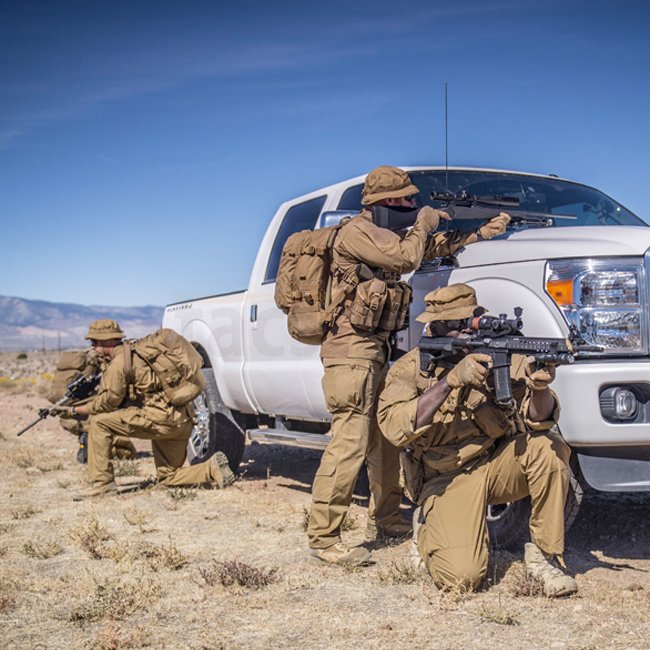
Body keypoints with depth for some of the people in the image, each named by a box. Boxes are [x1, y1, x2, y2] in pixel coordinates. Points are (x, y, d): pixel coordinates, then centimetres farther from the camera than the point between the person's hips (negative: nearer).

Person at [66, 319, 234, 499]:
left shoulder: (119, 361, -9)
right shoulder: (132, 352, 21)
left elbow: (109, 401, -6)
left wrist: (77, 410, 7)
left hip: (162, 418, -10)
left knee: (99, 422, -5)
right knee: (167, 477, 19)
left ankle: (102, 482, -4)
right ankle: (212, 468, 3)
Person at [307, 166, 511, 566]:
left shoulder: (384, 235, 21)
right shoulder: (357, 232, -10)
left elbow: (433, 249, 30)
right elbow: (408, 256, -21)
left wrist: (482, 233, 24)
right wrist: (424, 223, -2)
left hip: (376, 350, 10)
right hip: (353, 351, -10)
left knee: (387, 439, 15)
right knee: (350, 443, -14)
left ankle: (385, 521, 28)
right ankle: (324, 537, -11)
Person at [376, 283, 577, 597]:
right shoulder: (409, 369, -7)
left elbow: (539, 418, -13)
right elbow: (394, 428, -25)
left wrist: (539, 388, -37)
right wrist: (450, 380, -34)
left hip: (500, 464, 3)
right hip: (447, 480, -3)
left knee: (547, 447, -27)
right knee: (460, 576, -22)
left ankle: (545, 554, -9)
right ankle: (428, 526, 13)